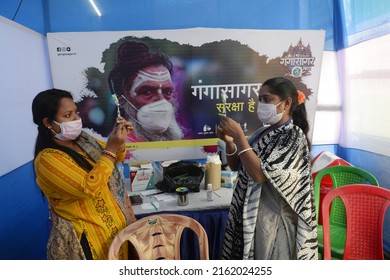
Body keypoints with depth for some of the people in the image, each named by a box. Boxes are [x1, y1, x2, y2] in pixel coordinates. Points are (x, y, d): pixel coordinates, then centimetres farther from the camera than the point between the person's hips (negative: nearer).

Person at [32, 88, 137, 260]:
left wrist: (118, 142, -9)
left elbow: (114, 158, 13)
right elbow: (89, 188, -31)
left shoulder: (82, 139, 0)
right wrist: (110, 149, -29)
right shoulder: (47, 159, -22)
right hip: (89, 237, -7)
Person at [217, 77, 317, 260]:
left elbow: (260, 174, -25)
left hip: (271, 218, -7)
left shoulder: (293, 136, -16)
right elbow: (236, 166, 11)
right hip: (249, 214, 7)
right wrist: (229, 141, -7)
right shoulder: (263, 132, 6)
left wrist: (239, 136, -23)